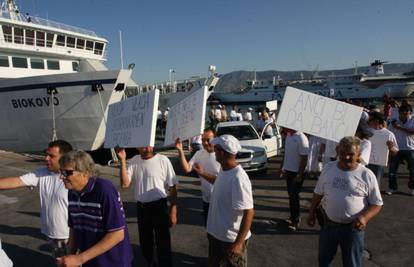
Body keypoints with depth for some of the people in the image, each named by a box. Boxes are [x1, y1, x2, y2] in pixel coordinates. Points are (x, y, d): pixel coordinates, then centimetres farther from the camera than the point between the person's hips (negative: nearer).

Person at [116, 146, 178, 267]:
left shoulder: (163, 160, -14)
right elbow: (125, 184, -9)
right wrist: (122, 160, -17)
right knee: (145, 241, 22)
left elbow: (172, 187, -9)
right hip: (141, 207, 4)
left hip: (159, 206, -4)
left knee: (163, 243, 4)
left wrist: (173, 211, -10)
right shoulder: (133, 161, -3)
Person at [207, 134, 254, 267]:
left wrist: (238, 243, -28)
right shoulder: (223, 170, -3)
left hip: (232, 239, -8)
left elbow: (249, 212, -30)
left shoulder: (238, 178, -31)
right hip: (216, 233, 9)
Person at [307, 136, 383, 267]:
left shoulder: (366, 175, -12)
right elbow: (318, 193, 9)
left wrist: (364, 217, -23)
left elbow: (377, 203, -7)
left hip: (353, 227, -3)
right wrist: (312, 212, 6)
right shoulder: (328, 168, -2)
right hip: (328, 224, 3)